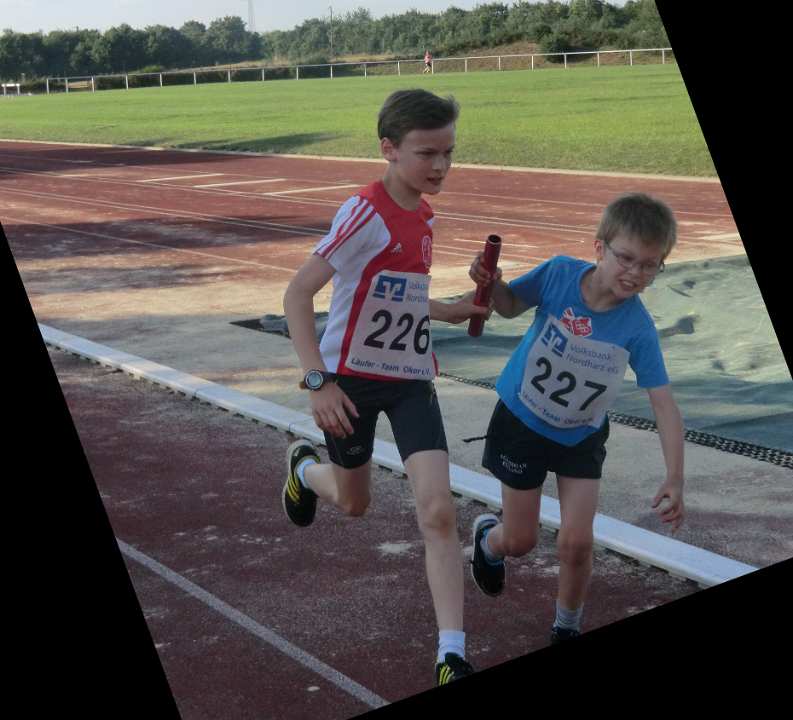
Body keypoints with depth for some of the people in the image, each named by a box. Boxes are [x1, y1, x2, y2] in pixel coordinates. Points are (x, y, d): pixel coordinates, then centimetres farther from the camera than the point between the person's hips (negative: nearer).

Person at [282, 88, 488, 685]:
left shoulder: (423, 214, 4)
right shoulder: (366, 213, -20)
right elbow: (298, 294, -25)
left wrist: (450, 311, 11)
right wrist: (318, 382, -31)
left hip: (411, 378, 5)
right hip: (353, 378, -5)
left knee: (438, 510, -10)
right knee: (353, 502, 17)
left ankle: (452, 657, -6)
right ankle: (304, 467, 54)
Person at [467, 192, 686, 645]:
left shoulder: (638, 327, -23)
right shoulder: (560, 273, -23)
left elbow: (664, 403, -22)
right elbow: (511, 305, -4)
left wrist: (675, 479, -29)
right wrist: (491, 284, -27)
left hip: (582, 437, 1)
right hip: (523, 421, 0)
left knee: (577, 542, -7)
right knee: (520, 541, 8)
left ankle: (568, 629, 22)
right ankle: (488, 537, 47)